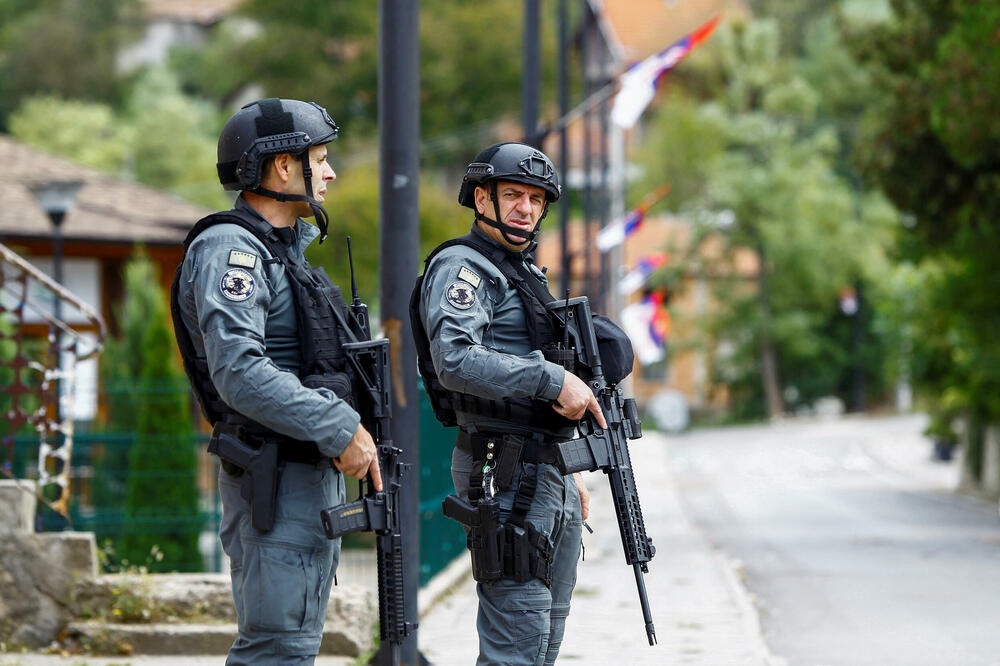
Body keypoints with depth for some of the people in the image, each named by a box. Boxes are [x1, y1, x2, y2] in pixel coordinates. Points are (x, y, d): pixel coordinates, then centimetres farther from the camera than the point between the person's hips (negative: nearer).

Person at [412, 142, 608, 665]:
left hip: (545, 478, 10)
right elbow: (456, 361, -27)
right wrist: (553, 380, -26)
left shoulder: (521, 271, 22)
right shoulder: (460, 267, -10)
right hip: (506, 475, -10)